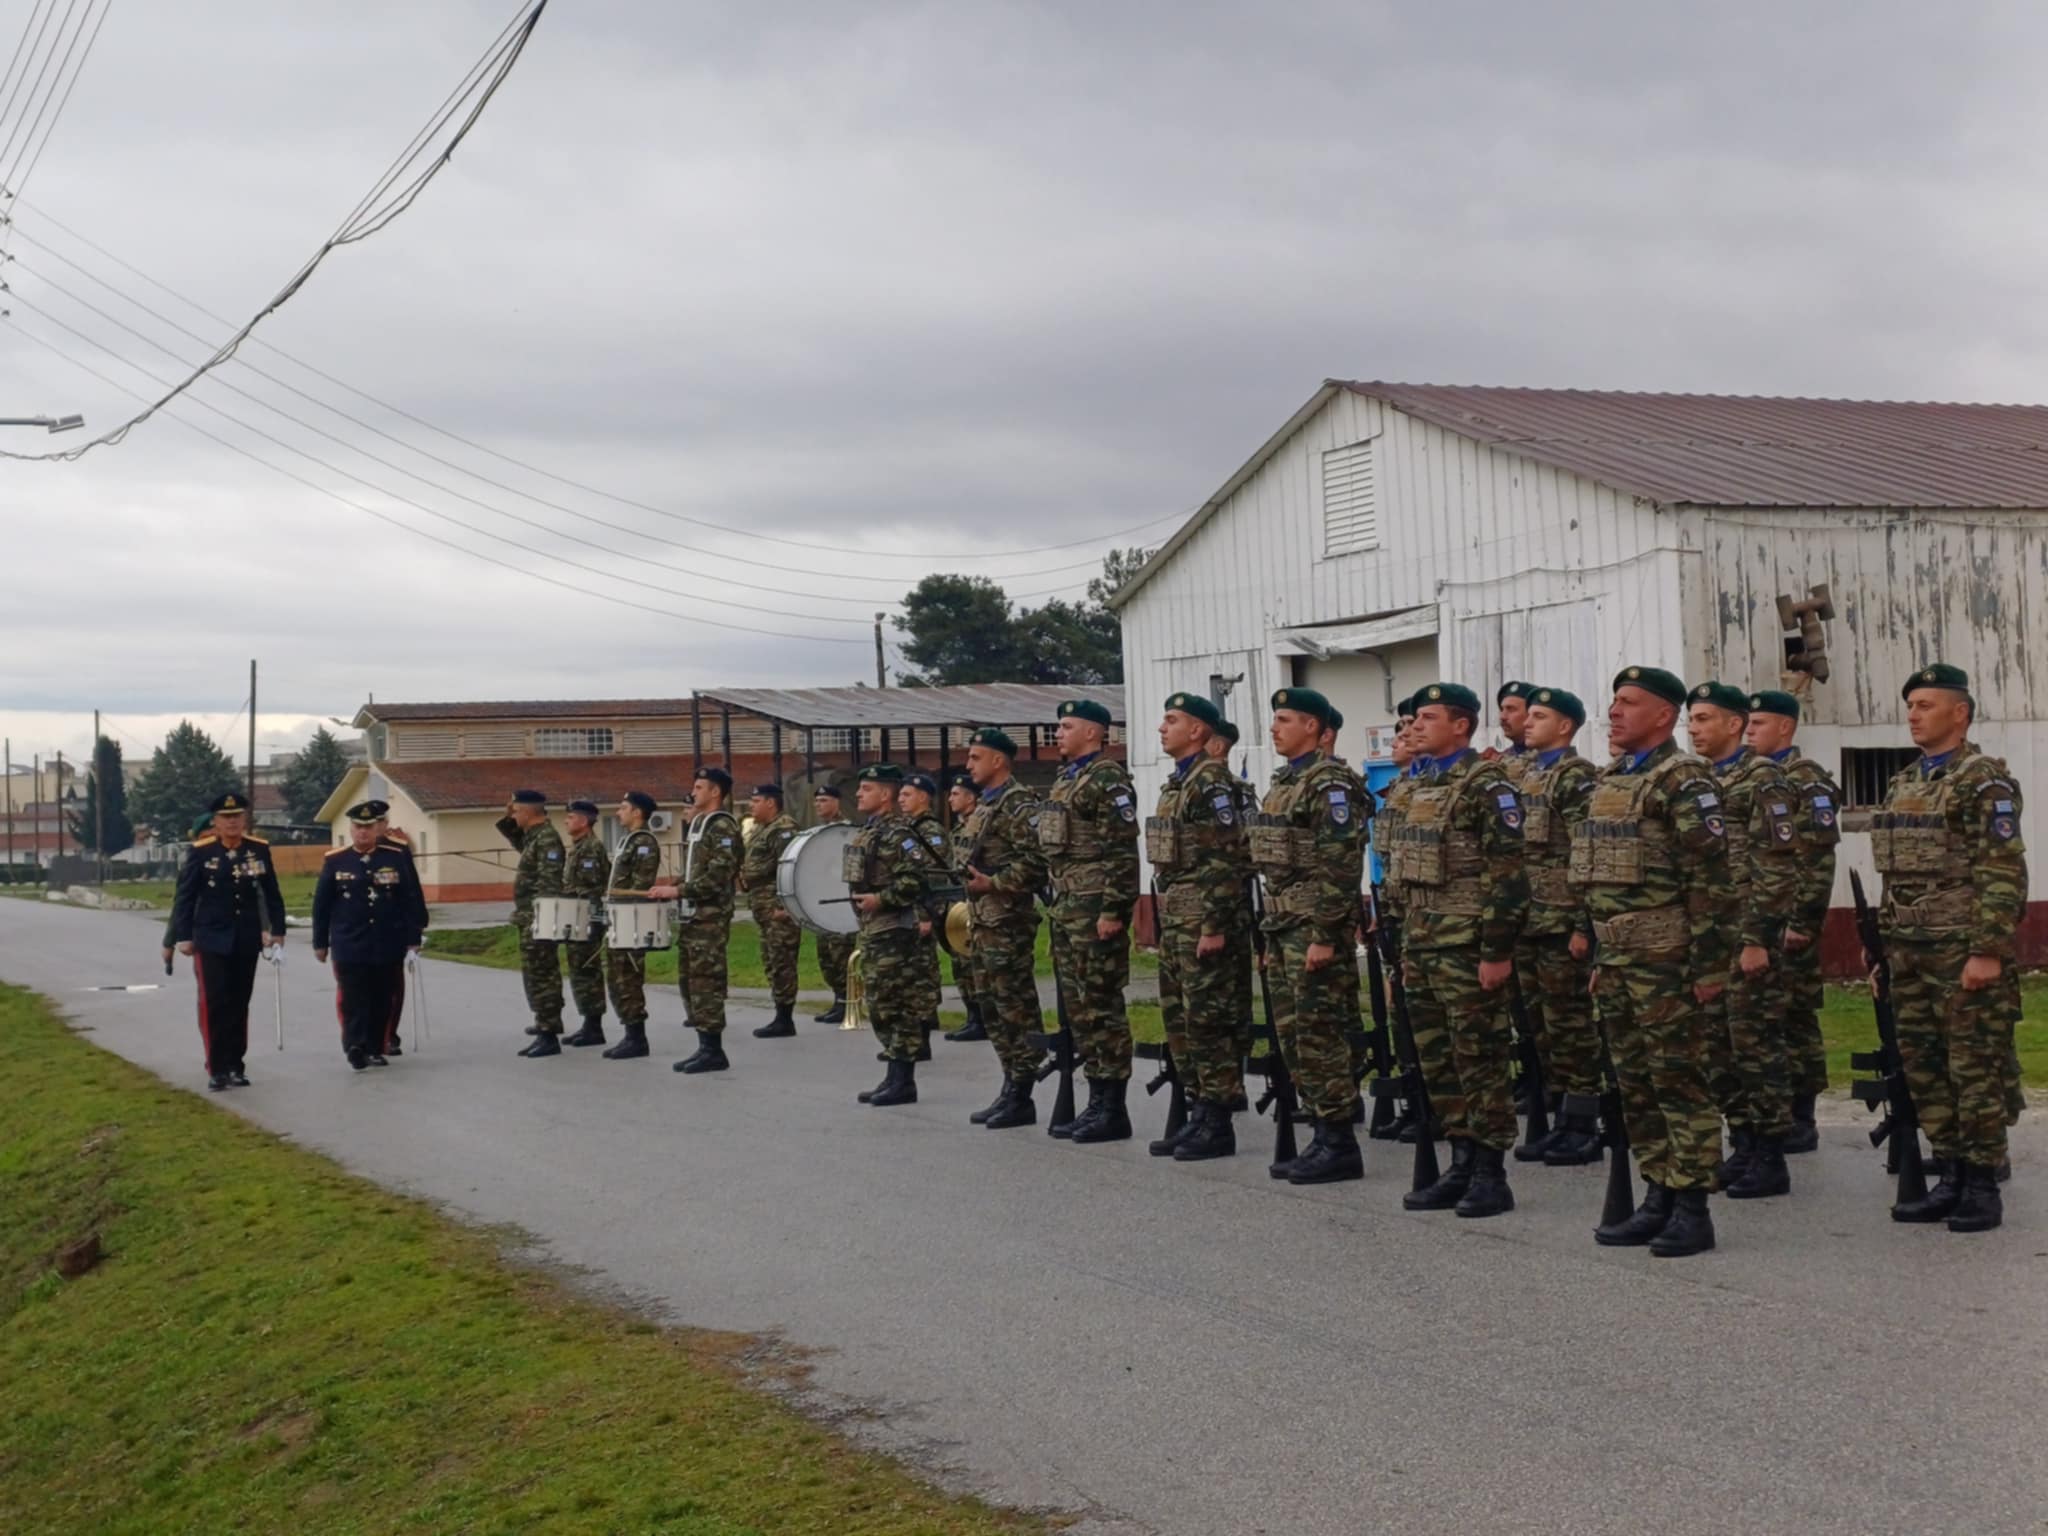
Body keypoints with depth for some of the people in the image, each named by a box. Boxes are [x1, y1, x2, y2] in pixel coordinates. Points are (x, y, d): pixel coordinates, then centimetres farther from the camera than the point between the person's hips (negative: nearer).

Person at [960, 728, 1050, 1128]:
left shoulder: (1019, 805, -11)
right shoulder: (985, 807, 19)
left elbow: (1033, 862, -19)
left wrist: (993, 884, -22)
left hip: (1009, 922, -10)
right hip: (984, 922, 10)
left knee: (1017, 1008, -6)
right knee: (992, 1009, 11)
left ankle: (1022, 1098, -3)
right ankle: (1011, 1090, 17)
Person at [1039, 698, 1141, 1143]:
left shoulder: (1108, 779, -11)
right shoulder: (1066, 778, 18)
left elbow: (1122, 851, -18)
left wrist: (1113, 910, -21)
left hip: (1095, 910, -10)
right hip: (1067, 908, 10)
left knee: (1102, 1007, -6)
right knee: (1079, 1008, 11)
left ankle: (1114, 1109, -2)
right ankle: (1097, 1101, 17)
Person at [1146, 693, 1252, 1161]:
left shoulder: (1211, 780, -13)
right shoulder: (1176, 782, 17)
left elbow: (1226, 858, -19)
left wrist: (1214, 925, -21)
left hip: (1203, 918, -10)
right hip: (1174, 918, 10)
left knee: (1208, 1020, -5)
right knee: (1180, 1020, 12)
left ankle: (1218, 1125, 0)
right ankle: (1198, 1114, 19)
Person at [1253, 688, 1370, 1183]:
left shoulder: (1329, 783, -13)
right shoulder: (1283, 781, 17)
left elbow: (1340, 866, -19)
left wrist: (1325, 936, -22)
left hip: (1315, 926, -10)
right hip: (1283, 925, 10)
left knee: (1320, 1036, -7)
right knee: (1292, 1036, 11)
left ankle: (1340, 1145, -1)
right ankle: (1323, 1136, 18)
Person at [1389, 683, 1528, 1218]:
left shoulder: (1486, 785, -10)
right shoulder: (1423, 788, 17)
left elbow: (1508, 873, -15)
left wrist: (1497, 950, -18)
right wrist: (1407, 948, 19)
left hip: (1468, 947, -9)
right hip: (1425, 946, 9)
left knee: (1482, 1059, -2)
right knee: (1442, 1063, 11)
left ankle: (1491, 1175, 3)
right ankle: (1462, 1165, 18)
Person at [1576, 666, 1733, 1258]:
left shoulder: (1683, 779, -10)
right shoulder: (1609, 780, 17)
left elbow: (1710, 878, -15)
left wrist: (1709, 964, -19)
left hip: (1664, 960, -9)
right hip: (1616, 960, 9)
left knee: (1681, 1082, -3)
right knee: (1635, 1086, 12)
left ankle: (1692, 1210, 2)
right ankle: (1658, 1199, 20)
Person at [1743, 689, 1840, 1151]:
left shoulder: (1806, 781, -9)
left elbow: (1818, 860, -16)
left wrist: (1802, 920, -20)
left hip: (1788, 922, -8)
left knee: (1794, 1017, -3)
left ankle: (1801, 1123, 3)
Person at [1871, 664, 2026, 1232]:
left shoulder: (1985, 781, -8)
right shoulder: (1903, 786, 16)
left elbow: (2003, 873, -15)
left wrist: (1988, 951, -20)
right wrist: (1881, 941, 17)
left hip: (1965, 955, -8)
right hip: (1912, 958, 8)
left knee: (1977, 1073, -2)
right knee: (1924, 1071, 10)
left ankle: (1982, 1188, 5)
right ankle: (1949, 1180, 18)